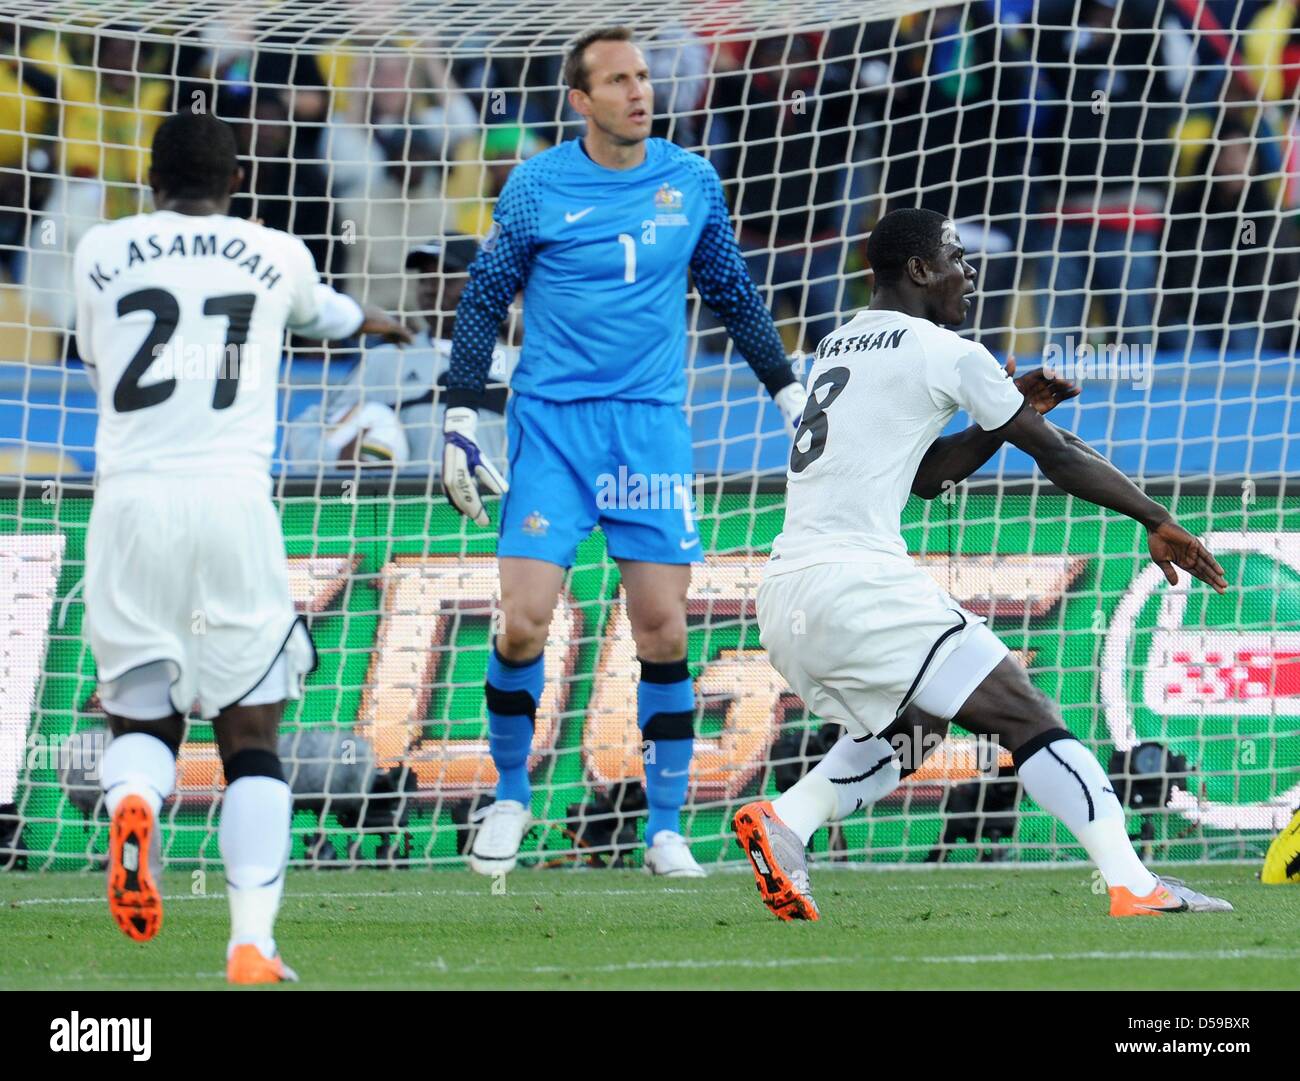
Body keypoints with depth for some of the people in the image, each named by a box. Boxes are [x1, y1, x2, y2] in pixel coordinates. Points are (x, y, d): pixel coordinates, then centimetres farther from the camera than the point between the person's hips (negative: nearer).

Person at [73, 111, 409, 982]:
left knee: (142, 716, 13)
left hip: (130, 500, 1)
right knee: (251, 733, 6)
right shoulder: (276, 256, 14)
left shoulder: (100, 253, 13)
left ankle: (132, 800, -24)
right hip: (233, 499, -1)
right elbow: (320, 311, 37)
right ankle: (253, 941, -10)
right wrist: (368, 321, 62)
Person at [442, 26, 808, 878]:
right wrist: (461, 419, -1)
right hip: (551, 423, -2)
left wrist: (790, 393, 19)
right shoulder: (537, 186, -2)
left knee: (663, 633, -5)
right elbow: (484, 301, 5)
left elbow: (734, 295, 19)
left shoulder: (692, 181, 6)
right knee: (523, 624, -10)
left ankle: (666, 830, 6)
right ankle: (510, 798, 12)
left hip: (653, 425, 2)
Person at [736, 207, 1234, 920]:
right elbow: (1057, 455, 4)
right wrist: (1157, 521, 12)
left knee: (906, 722, 26)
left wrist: (1007, 416, 22)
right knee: (1027, 720, -6)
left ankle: (783, 822, 5)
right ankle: (1134, 887, -16)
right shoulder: (946, 354, -1)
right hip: (858, 582, -8)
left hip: (782, 597, 8)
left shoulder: (839, 346, 22)